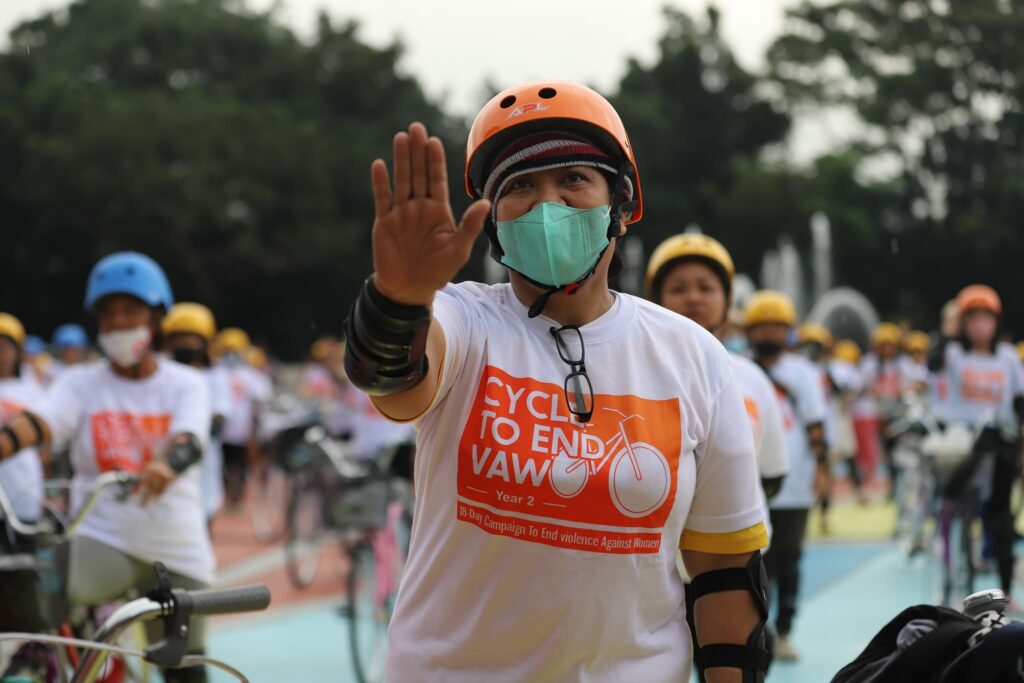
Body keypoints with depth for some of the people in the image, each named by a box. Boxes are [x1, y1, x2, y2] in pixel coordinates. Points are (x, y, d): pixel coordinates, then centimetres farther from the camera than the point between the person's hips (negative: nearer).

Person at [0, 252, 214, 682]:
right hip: (102, 537, -1)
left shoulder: (185, 385, 2)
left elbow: (189, 439, -19)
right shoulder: (81, 385, 3)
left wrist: (166, 465, -44)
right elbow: (37, 423, -17)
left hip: (175, 550, 1)